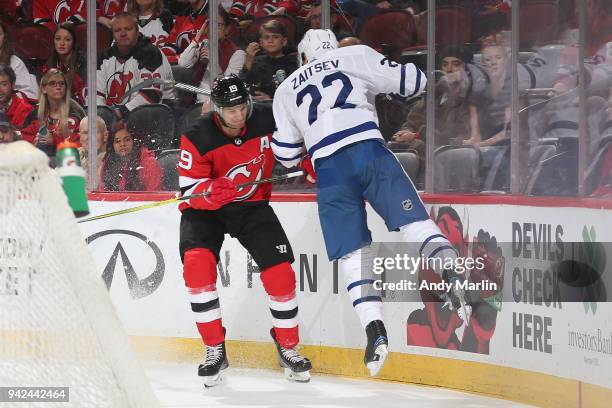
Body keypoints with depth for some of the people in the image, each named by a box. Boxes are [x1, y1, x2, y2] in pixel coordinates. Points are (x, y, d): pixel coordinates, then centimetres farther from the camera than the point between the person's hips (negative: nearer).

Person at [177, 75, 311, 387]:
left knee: (279, 270, -11)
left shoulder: (267, 121, -15)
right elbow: (190, 191, -22)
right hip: (204, 209, -2)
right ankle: (215, 350, -14)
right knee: (197, 264, -26)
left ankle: (288, 347, 10)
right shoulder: (197, 138, -22)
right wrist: (218, 189, -42)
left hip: (251, 205, 2)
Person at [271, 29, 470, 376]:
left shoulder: (286, 90, 26)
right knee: (414, 219, -2)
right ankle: (451, 274, -27)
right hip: (370, 151, -1)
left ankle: (375, 328, -12)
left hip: (329, 169, 1)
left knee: (352, 252, 4)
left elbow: (286, 153, 26)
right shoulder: (355, 56, 18)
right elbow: (411, 82, 12)